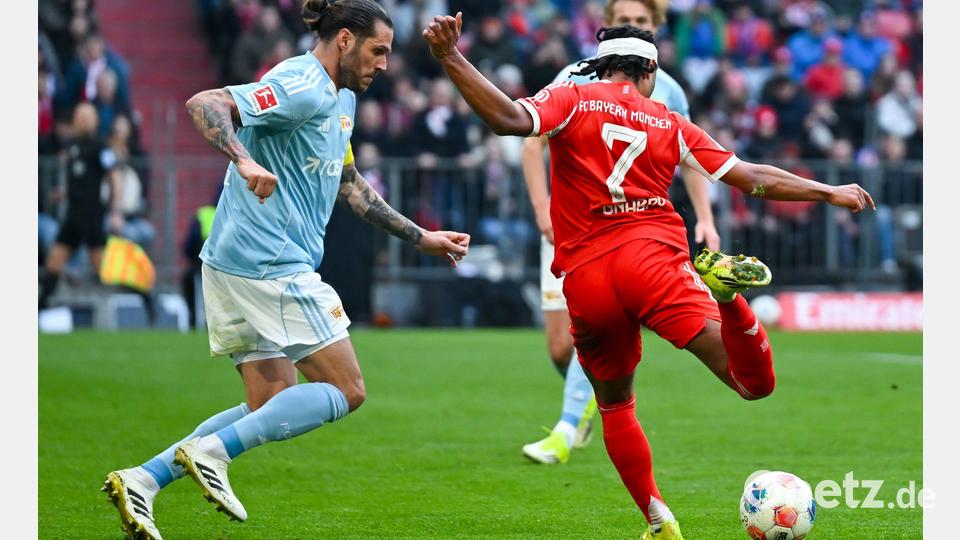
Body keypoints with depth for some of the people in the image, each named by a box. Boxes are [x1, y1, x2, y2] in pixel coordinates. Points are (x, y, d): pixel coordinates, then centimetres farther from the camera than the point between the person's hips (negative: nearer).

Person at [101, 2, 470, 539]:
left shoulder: (342, 100, 19)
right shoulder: (302, 88, -13)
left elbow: (350, 187, 31)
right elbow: (203, 104, -23)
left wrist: (422, 238, 31)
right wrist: (244, 160, -40)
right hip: (271, 265, -10)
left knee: (271, 410, 12)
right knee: (346, 390, -5)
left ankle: (143, 479, 3)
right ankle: (212, 451, -13)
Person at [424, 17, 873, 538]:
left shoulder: (571, 99, 9)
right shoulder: (671, 124, 15)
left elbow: (511, 119, -12)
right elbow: (753, 179, 17)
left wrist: (451, 59, -13)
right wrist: (829, 193, 28)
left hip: (585, 279, 1)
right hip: (654, 259, -1)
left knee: (614, 404, 23)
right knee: (754, 382, -10)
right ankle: (724, 288, -38)